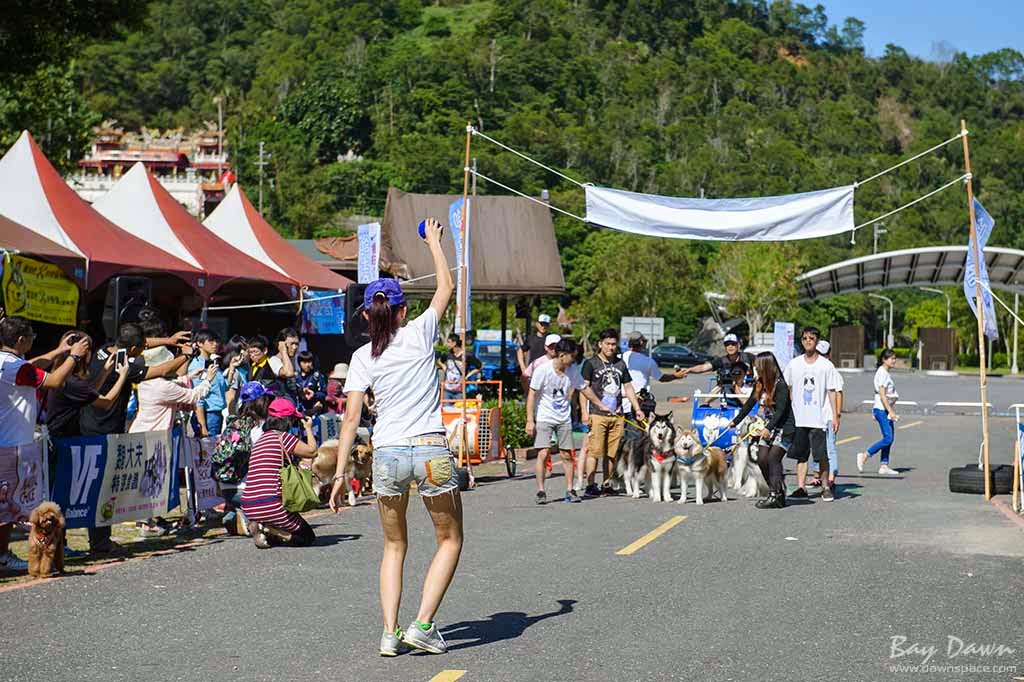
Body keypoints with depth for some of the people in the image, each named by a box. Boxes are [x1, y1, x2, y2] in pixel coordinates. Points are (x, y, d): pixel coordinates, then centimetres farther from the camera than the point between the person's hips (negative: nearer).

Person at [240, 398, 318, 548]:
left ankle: (260, 527, 6)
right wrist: (309, 429, 14)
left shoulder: (259, 439, 18)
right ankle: (267, 529, -11)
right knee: (307, 537, 8)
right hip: (269, 506, -8)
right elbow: (312, 451, 0)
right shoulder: (282, 437, -6)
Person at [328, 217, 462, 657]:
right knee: (450, 541, 14)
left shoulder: (363, 357, 3)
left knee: (394, 547, 18)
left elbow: (351, 417, -2)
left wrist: (340, 473, 1)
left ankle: (390, 634, 9)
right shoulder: (420, 333, 1)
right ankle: (422, 625, 3)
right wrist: (434, 241, 29)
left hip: (386, 454, 2)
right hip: (431, 450, -2)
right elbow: (446, 287, 16)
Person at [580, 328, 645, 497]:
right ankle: (590, 486, -7)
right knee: (594, 451, -9)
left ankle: (607, 485, 12)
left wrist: (637, 409, 15)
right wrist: (585, 412, -11)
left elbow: (628, 388, 23)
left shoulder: (620, 364, 18)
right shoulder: (591, 363, 2)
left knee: (612, 453, 5)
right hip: (597, 414, -5)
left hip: (617, 415, 5)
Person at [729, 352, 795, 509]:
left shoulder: (780, 385, -17)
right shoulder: (759, 384, 6)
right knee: (762, 459, -2)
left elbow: (781, 410, -24)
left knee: (773, 458, -18)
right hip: (768, 428, 8)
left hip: (784, 427, -8)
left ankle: (776, 496, -17)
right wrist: (735, 421, 22)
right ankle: (776, 493, 7)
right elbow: (750, 403, 17)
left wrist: (768, 428, -32)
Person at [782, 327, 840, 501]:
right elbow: (787, 390, 12)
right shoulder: (794, 364, 7)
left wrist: (835, 416, -3)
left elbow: (831, 392, 1)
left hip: (818, 419, -3)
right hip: (798, 419, 3)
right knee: (801, 455, 6)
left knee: (822, 455, -4)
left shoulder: (826, 365, 0)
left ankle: (826, 488, 7)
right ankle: (801, 488, 10)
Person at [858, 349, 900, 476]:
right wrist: (891, 411, -21)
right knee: (888, 438, -13)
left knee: (890, 438, 7)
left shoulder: (886, 373, 16)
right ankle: (864, 456, -6)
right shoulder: (882, 373, -14)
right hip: (881, 409, -10)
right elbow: (882, 395, -19)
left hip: (886, 409, 10)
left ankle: (884, 466, 9)